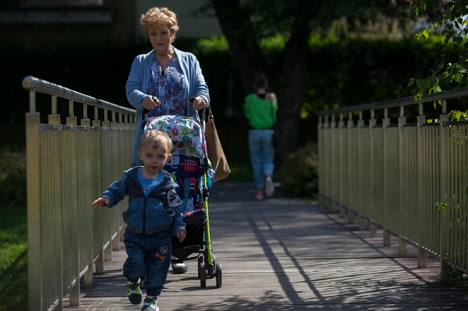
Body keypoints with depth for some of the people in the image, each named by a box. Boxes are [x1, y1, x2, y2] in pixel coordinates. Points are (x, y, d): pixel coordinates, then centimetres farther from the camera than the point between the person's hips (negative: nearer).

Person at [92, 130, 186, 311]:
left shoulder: (167, 183, -2)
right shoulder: (130, 177, -1)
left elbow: (175, 208, 6)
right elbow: (116, 190, 11)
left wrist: (179, 227, -2)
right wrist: (106, 198, -9)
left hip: (160, 236, 0)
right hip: (135, 234, 0)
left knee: (157, 268, 5)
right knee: (135, 262, -14)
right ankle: (133, 282, 19)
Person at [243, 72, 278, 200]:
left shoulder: (250, 98, -5)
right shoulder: (272, 97, -3)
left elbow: (247, 114, 5)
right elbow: (274, 112, 10)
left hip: (254, 131, 0)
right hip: (269, 132, 0)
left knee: (256, 161, 8)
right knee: (268, 159, 10)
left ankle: (259, 190, 6)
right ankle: (268, 177, -22)